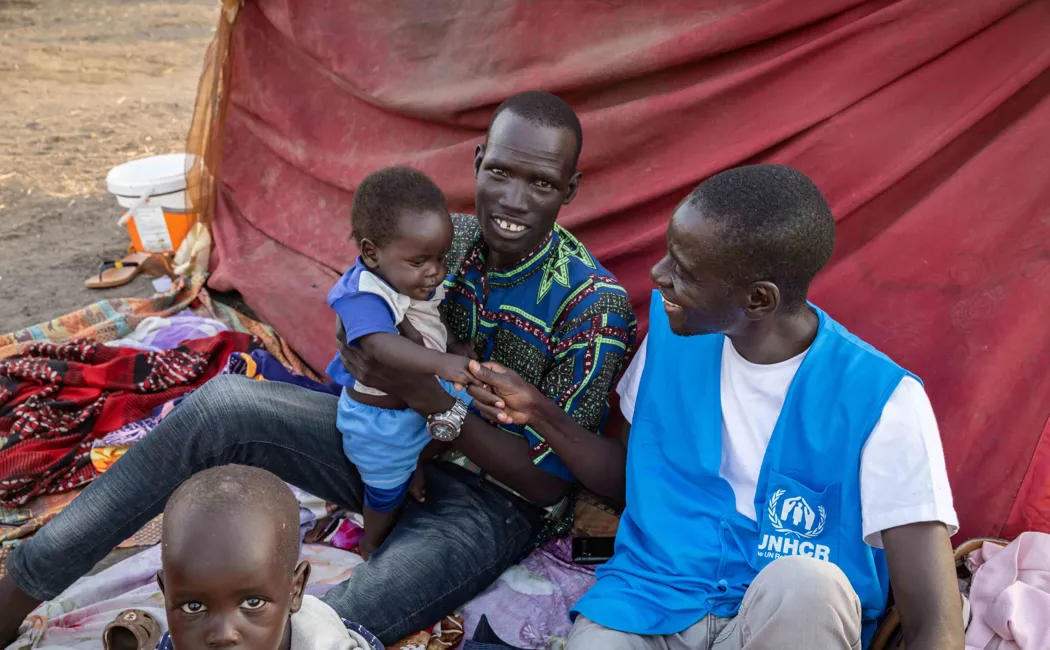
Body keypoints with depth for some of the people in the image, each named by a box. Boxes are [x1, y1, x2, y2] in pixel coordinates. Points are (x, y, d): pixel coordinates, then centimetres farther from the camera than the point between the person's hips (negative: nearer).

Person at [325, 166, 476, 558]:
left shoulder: (420, 280, -8)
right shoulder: (364, 297, -34)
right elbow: (381, 345, -53)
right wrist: (441, 362, -64)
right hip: (381, 419, -6)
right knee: (387, 492, 16)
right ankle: (373, 548, 44)